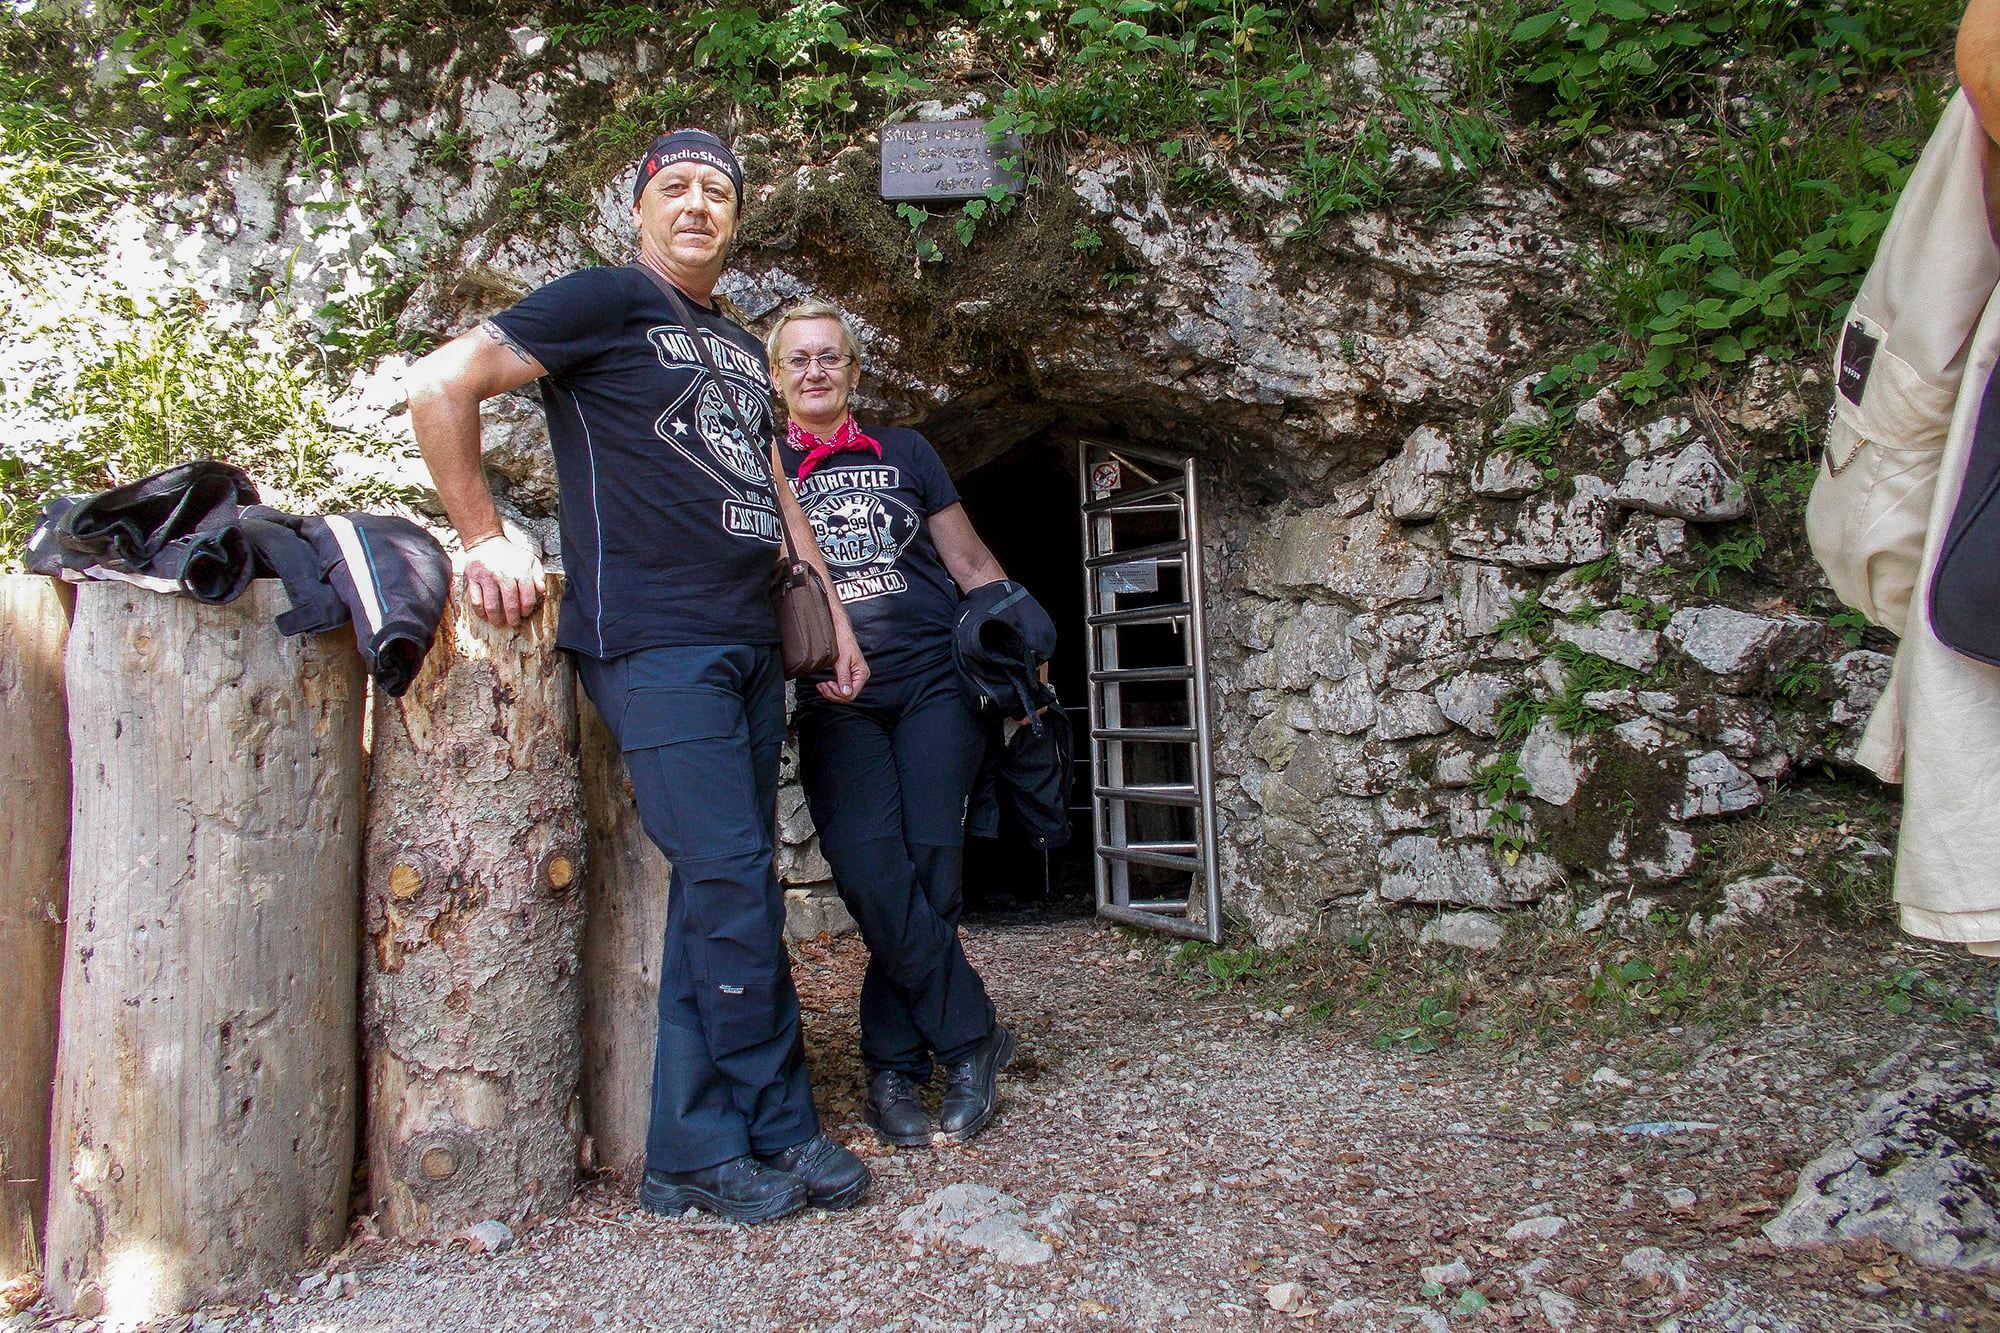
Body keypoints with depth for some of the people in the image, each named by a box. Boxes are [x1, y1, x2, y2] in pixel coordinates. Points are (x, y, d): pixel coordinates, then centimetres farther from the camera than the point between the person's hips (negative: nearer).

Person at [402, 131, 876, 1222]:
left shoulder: (740, 348, 23)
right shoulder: (606, 302, 1)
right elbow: (440, 382, -7)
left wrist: (836, 620, 22)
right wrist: (485, 538, -8)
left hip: (747, 643, 7)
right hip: (652, 641, -7)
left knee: (721, 889, 5)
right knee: (734, 881, -9)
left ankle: (695, 1154, 12)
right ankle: (775, 1127, 7)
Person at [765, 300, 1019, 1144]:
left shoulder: (905, 455, 15)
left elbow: (971, 562, 16)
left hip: (936, 683, 1)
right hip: (835, 703, 0)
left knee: (931, 871, -7)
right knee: (873, 877, -15)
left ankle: (893, 1067, 7)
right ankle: (974, 1041, 0)